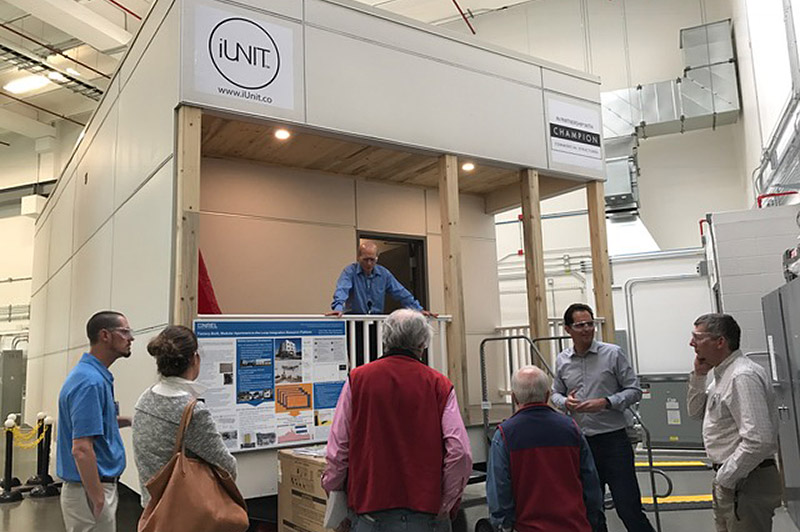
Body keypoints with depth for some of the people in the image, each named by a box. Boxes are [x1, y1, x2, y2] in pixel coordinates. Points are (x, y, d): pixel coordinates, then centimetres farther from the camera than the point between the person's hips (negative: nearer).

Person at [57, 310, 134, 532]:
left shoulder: (97, 376, 9)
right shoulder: (90, 382, -22)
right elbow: (81, 449, -27)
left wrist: (129, 420, 12)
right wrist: (99, 502, -24)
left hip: (98, 485, 10)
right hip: (91, 489, -10)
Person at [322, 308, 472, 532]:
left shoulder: (357, 379, -2)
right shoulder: (439, 385, -3)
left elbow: (337, 450, -1)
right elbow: (460, 453, -10)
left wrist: (331, 485, 17)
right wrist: (445, 506, 1)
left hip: (370, 509, 0)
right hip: (426, 511, 0)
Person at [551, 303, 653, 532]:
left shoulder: (613, 353, -5)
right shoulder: (562, 361, 5)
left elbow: (634, 391, -3)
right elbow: (556, 393, 17)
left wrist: (605, 403, -16)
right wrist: (565, 402, -6)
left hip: (613, 439, -4)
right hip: (579, 442, 4)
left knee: (628, 508, -2)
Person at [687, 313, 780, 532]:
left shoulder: (743, 376, -22)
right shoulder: (723, 373, 8)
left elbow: (759, 440, -29)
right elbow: (696, 412, 16)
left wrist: (726, 478, -19)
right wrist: (698, 376, 2)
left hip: (746, 483, -9)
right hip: (728, 479, 10)